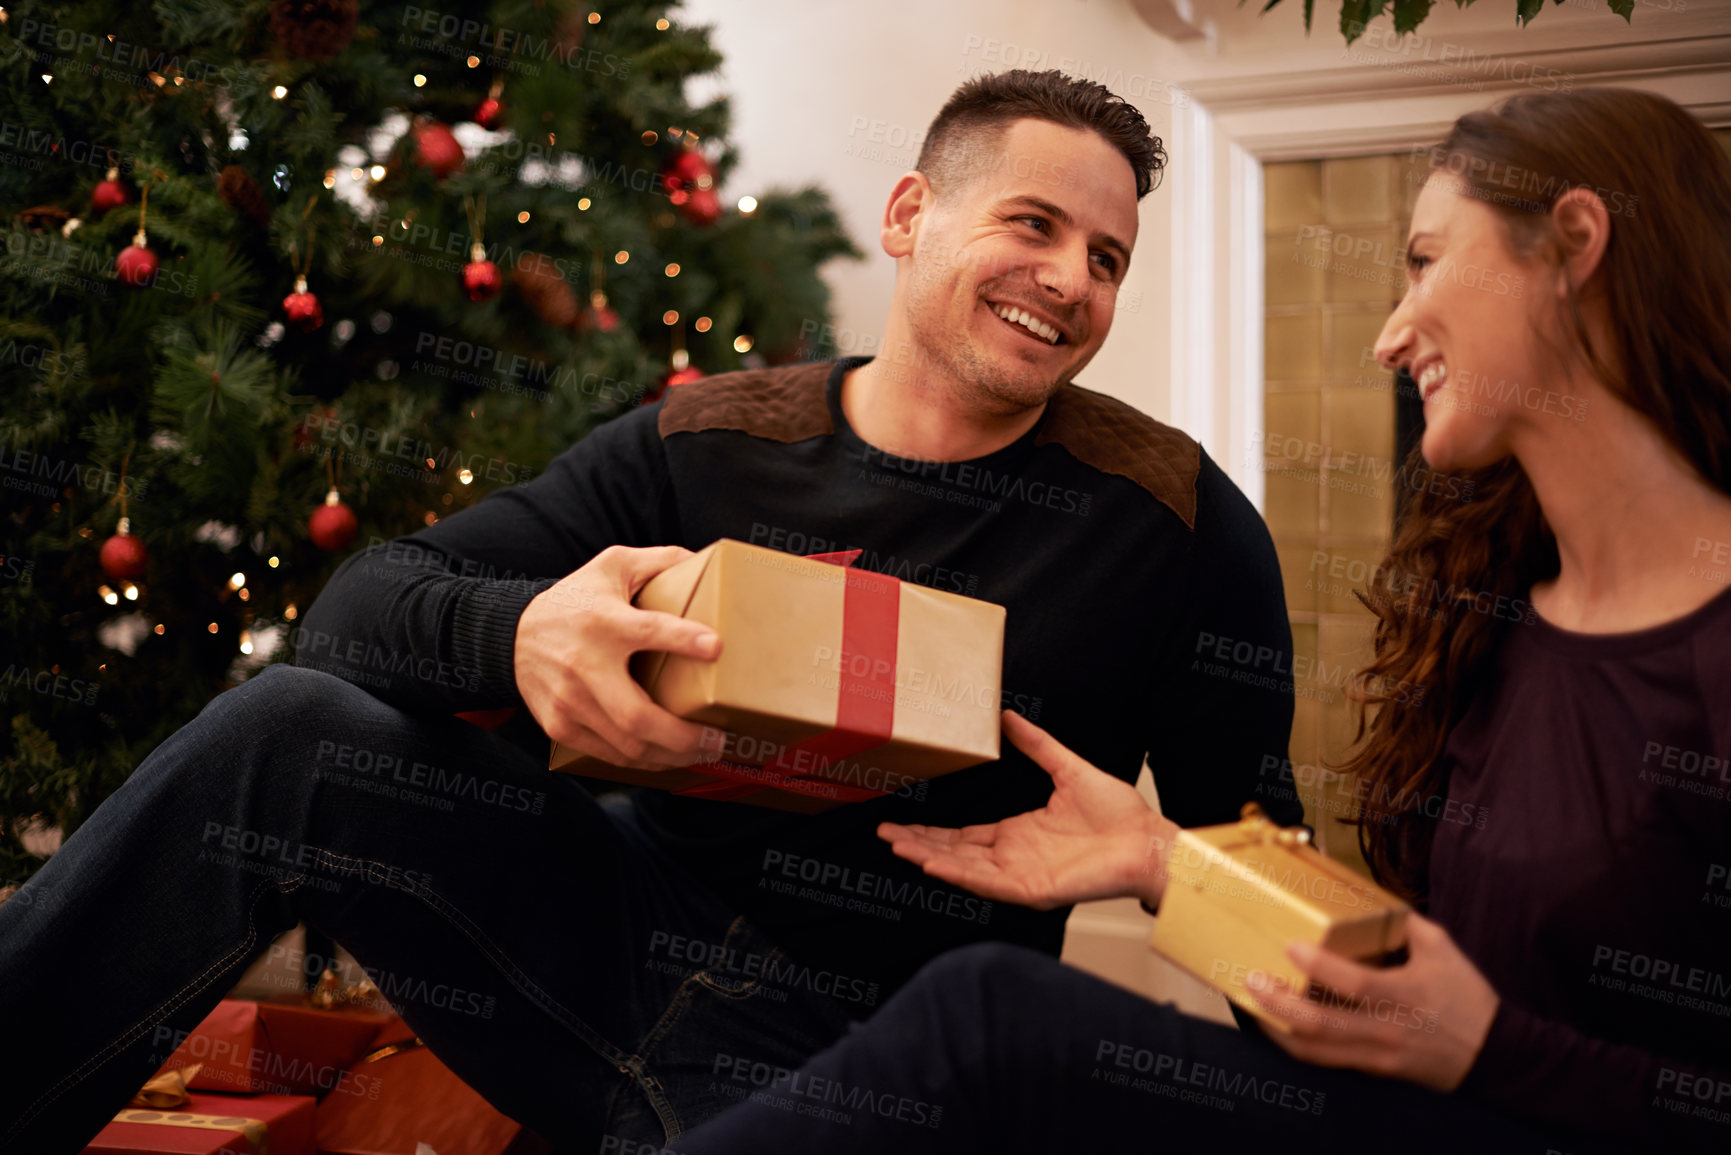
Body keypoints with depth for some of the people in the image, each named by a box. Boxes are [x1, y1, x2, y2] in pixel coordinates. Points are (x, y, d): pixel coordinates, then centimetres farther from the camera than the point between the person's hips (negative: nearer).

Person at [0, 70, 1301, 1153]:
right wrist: (516, 635, -26)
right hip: (633, 908, 3)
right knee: (284, 732, -17)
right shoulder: (709, 444, 1)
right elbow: (362, 602, -2)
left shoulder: (1177, 517, -4)